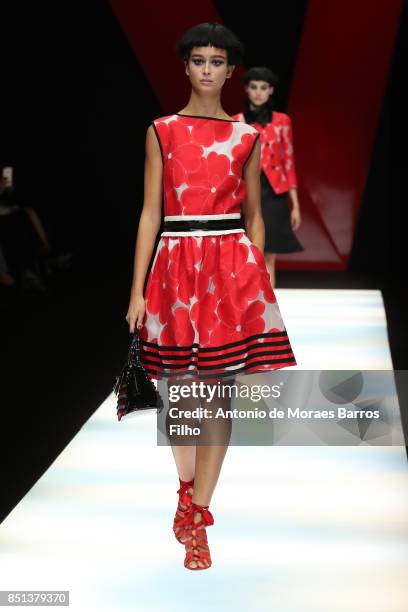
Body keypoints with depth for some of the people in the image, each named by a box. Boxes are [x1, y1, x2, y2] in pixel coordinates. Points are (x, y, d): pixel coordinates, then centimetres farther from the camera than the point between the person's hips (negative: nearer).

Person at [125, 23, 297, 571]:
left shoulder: (246, 138, 7)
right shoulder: (162, 132, 4)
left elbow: (254, 215, 13)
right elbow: (150, 213, 2)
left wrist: (258, 278, 7)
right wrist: (137, 290, -2)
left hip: (233, 264, 0)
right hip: (177, 265, 0)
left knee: (219, 394, -4)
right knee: (182, 391, 8)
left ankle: (196, 518, 2)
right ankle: (188, 492, 31)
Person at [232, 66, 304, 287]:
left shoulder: (281, 121, 4)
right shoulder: (235, 122, 4)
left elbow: (289, 162, 5)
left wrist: (295, 205, 1)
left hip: (273, 194, 0)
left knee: (268, 258, 0)